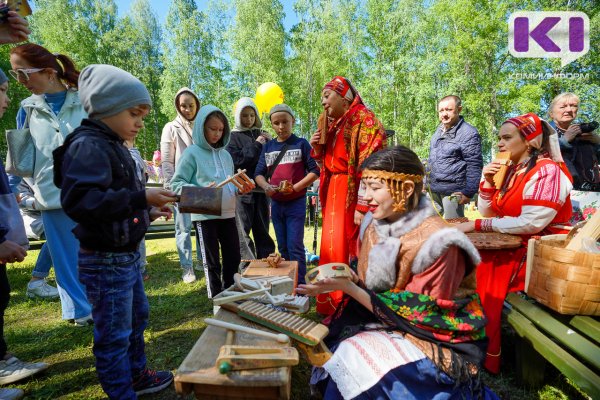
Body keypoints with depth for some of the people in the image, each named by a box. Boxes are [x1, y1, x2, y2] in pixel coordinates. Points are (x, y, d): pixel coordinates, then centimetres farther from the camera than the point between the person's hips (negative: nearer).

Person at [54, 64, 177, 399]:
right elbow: (80, 201, -32)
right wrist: (141, 198, -32)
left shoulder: (114, 146, 13)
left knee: (137, 318, 23)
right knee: (115, 334, 5)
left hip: (127, 255, 10)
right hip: (105, 261, -10)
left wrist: (148, 211, 8)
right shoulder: (88, 146, -18)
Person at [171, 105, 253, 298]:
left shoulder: (225, 154, 12)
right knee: (212, 262, 7)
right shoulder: (192, 153, -5)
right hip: (204, 216, -6)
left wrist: (240, 189, -1)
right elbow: (176, 184, -8)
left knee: (233, 258, 13)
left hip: (228, 214, 6)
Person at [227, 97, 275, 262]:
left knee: (262, 229, 9)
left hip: (261, 188, 4)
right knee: (244, 230, -2)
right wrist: (255, 146, -7)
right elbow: (235, 161, -10)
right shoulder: (233, 136, 4)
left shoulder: (262, 135, 16)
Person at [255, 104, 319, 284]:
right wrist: (266, 186, -13)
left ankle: (300, 284, 7)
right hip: (276, 203, 5)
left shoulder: (301, 144, -3)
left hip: (296, 202, -5)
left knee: (295, 246, -5)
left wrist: (295, 187, -18)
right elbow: (259, 173, 8)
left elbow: (315, 170, -8)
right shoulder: (268, 146, 9)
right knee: (283, 247, 14)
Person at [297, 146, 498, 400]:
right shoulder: (375, 224, -4)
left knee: (356, 358, -22)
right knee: (335, 347, -14)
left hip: (436, 339, -5)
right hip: (387, 324, 6)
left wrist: (348, 287, -26)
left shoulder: (436, 242, -24)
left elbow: (415, 313, -20)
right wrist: (347, 278, -16)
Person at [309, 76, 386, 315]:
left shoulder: (363, 119, -7)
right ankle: (334, 307, 26)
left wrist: (362, 207, -21)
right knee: (332, 250, 11)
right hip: (334, 196, 8)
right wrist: (317, 150, 4)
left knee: (352, 252, -3)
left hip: (353, 196, -8)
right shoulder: (333, 124, 18)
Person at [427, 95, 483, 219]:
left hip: (452, 191, -8)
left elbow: (474, 166, -14)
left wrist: (468, 192, -16)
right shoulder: (439, 131, 13)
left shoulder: (468, 133, -12)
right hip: (433, 190, 8)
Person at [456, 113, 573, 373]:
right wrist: (488, 183, -5)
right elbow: (488, 214, 10)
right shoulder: (510, 171, 10)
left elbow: (531, 223, -23)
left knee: (475, 267, -20)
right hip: (508, 246, 7)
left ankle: (487, 359, -2)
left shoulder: (547, 171, -13)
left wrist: (477, 225, -20)